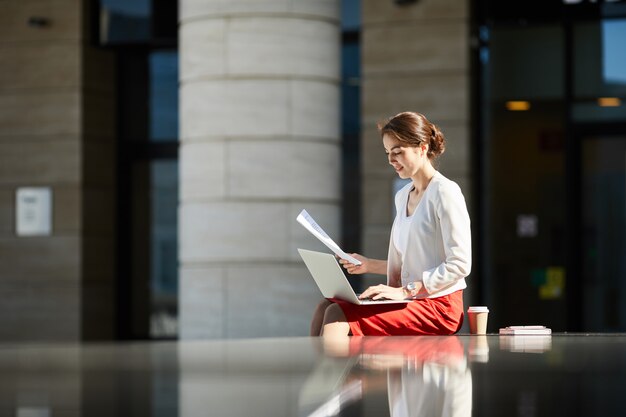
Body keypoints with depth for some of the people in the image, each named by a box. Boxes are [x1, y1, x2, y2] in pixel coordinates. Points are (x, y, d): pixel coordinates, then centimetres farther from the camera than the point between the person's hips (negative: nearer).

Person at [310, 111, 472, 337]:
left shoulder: (445, 192, -8)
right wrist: (369, 265, 9)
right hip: (412, 301, 8)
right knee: (325, 308, -8)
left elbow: (460, 264, -15)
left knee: (338, 317, -21)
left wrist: (405, 291, -18)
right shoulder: (402, 196, 18)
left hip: (438, 305, -8)